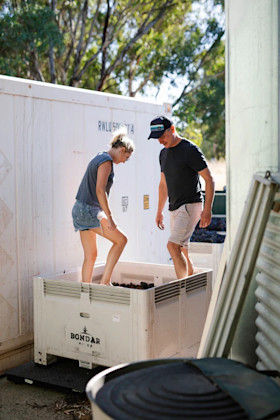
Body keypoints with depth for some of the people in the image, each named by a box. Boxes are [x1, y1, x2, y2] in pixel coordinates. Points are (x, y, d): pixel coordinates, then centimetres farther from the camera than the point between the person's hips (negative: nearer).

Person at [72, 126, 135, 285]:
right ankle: (105, 281, -1)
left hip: (80, 209, 10)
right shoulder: (106, 161, -12)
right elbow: (100, 190, -23)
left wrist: (105, 213, 24)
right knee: (121, 239, 0)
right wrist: (109, 217, -22)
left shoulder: (99, 157, 18)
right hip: (89, 211, -10)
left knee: (91, 255, 11)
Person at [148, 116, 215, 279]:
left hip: (191, 206, -8)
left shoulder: (190, 149, -11)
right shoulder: (164, 153, 13)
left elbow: (209, 180, -11)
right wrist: (159, 211, 22)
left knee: (173, 246, -20)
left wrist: (207, 209, -18)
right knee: (182, 252, 9)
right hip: (175, 208, 8)